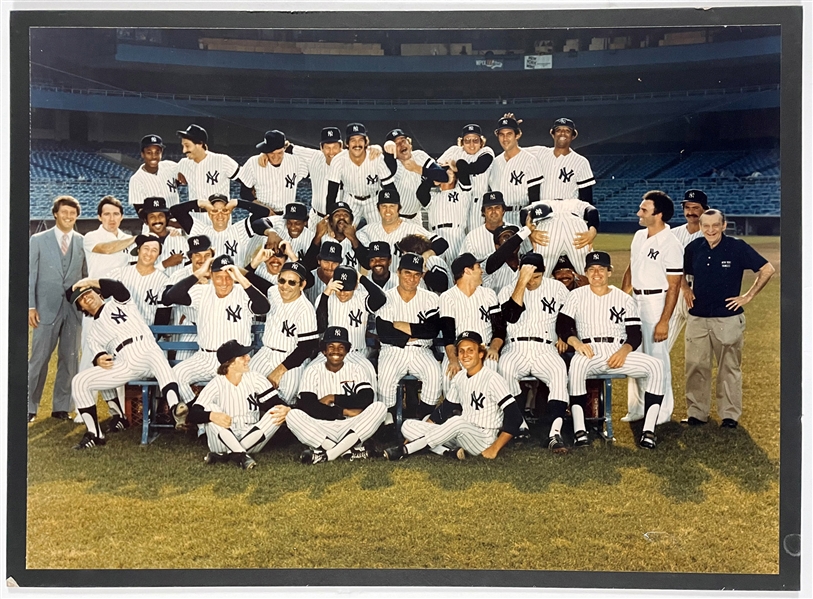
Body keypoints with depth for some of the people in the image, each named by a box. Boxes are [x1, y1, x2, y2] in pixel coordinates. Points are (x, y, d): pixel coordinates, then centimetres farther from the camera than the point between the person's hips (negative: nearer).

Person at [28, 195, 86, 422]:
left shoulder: (83, 242, 5)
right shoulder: (38, 240, 3)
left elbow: (87, 275, 7)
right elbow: (31, 275, 1)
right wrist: (30, 306, -5)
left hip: (75, 309, 2)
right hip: (47, 309, -2)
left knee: (70, 360, 5)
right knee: (39, 359, 1)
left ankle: (61, 407, 16)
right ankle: (30, 407, 13)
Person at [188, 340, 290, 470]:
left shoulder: (255, 379, -1)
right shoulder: (216, 385, -9)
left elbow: (276, 404, -7)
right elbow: (193, 415, -19)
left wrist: (285, 410, -32)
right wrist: (212, 416, -40)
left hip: (252, 441, 2)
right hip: (223, 442, -2)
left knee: (277, 413, -20)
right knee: (210, 408, -23)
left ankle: (225, 455, -26)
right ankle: (241, 455, -33)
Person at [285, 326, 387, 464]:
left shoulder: (356, 369, 7)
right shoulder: (313, 371, 4)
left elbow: (367, 399, -11)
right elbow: (306, 405, -12)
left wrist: (333, 398, -10)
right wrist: (344, 411, -15)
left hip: (350, 428, 1)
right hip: (321, 430, 0)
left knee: (379, 407, -24)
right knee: (292, 415, -27)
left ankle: (326, 454, -29)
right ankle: (352, 449, -29)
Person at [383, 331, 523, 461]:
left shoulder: (492, 379, -14)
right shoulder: (459, 378, 8)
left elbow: (514, 417, -19)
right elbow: (445, 408, 16)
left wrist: (494, 448, -22)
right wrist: (419, 433, 7)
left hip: (484, 439, -7)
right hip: (461, 435, 7)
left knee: (458, 421, -38)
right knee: (408, 426, -5)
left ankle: (406, 450, -26)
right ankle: (450, 452, -22)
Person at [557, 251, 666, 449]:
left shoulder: (625, 299, 15)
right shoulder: (577, 295, 14)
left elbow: (635, 334, 7)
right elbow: (562, 325, 3)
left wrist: (624, 350, -16)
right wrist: (575, 341, -19)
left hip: (619, 352, 2)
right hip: (590, 351, -2)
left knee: (656, 365, -24)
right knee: (577, 363, -38)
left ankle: (649, 430, -25)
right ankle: (579, 429, -35)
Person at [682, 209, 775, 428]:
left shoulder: (737, 247, -8)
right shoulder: (694, 248, 3)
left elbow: (768, 269, -4)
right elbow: (680, 271, 23)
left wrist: (748, 296, -5)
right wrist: (685, 290, 7)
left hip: (728, 318, -3)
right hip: (697, 318, 3)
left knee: (729, 368, 5)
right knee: (695, 367, 5)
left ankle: (730, 415, 15)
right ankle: (696, 413, 16)